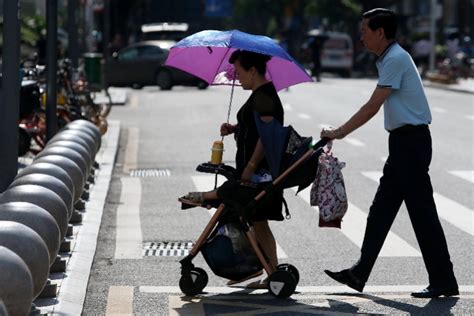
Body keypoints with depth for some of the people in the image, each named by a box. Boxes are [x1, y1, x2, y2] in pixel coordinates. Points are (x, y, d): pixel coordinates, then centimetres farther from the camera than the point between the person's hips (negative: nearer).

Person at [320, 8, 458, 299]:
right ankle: (360, 274, 15)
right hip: (404, 142, 10)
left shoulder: (396, 59, -15)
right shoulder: (390, 58, 16)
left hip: (411, 141, -10)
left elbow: (373, 106, -18)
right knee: (381, 210, 11)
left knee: (421, 211, -5)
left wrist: (339, 132, -13)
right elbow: (377, 106, 18)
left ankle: (443, 282, 1)